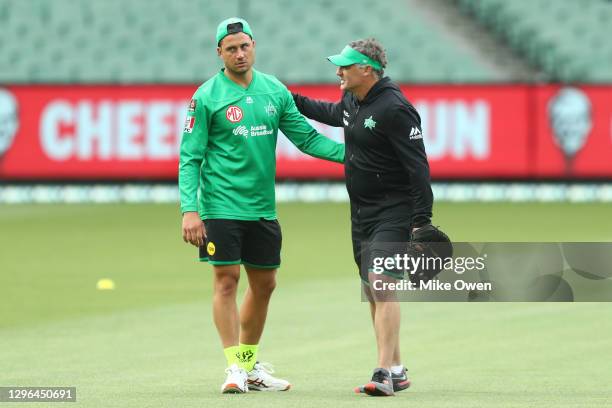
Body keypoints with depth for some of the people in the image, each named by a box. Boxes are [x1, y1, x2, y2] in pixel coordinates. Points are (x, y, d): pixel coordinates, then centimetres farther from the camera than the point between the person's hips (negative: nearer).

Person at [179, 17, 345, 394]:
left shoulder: (275, 91, 7)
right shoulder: (207, 97, -6)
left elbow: (306, 137, 10)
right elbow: (190, 157, -6)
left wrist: (349, 152, -5)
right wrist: (189, 209, -15)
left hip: (263, 208, 5)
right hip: (221, 205, -5)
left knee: (264, 284, 10)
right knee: (227, 280, -8)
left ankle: (250, 365, 24)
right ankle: (235, 367, -3)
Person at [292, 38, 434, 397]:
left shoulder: (394, 109, -20)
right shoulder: (353, 101, 8)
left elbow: (418, 165, -21)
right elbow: (335, 114, 34)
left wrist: (422, 220, -23)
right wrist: (296, 102, 32)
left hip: (394, 213, -9)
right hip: (362, 212, 9)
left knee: (381, 282, -19)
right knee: (372, 290, 10)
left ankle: (385, 373, -24)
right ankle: (397, 372, 17)